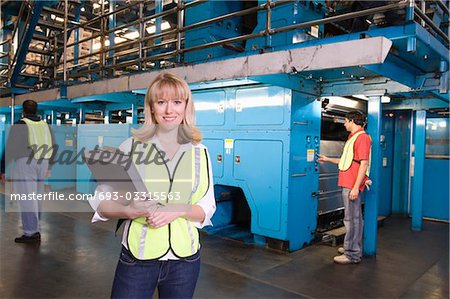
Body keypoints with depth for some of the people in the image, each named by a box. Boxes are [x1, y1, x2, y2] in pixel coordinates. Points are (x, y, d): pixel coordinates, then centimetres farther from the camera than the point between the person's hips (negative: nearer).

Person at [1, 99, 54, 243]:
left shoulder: (20, 125, -6)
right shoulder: (45, 125, 12)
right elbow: (52, 148, 17)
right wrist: (48, 167, 26)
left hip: (25, 163, -6)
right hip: (42, 163, 6)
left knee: (27, 198, -3)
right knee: (36, 198, 14)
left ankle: (30, 233, -2)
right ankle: (35, 230, 21)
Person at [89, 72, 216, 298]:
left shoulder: (200, 153, 1)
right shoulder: (131, 147, -5)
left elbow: (207, 208, 2)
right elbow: (101, 201, -3)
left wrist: (179, 210, -17)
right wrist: (128, 211, -21)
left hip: (185, 261, 2)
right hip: (137, 260, -2)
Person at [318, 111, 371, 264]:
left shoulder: (362, 137, -12)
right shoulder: (353, 137, 19)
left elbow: (364, 164, -19)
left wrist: (355, 187, -23)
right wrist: (328, 159, 30)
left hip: (352, 185, -10)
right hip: (348, 184, 10)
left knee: (351, 219, -5)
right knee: (354, 218, 17)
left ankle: (352, 254, 2)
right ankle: (355, 249, 28)